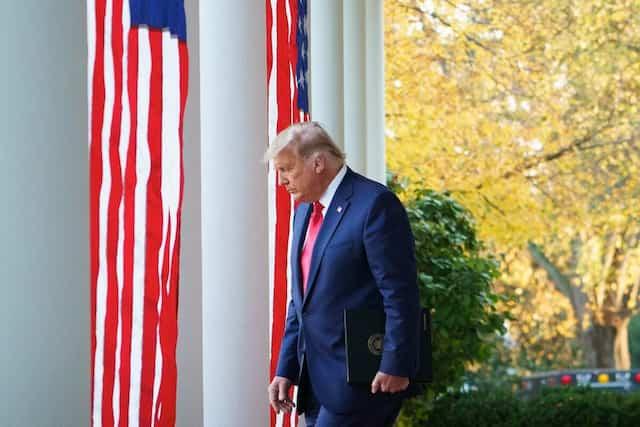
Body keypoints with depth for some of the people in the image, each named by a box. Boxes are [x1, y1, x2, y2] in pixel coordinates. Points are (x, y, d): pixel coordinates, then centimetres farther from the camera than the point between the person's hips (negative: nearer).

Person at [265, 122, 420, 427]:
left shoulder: (375, 204, -12)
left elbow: (401, 294, -16)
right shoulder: (305, 210, 16)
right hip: (317, 381, 8)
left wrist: (395, 367, -18)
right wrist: (286, 370, 14)